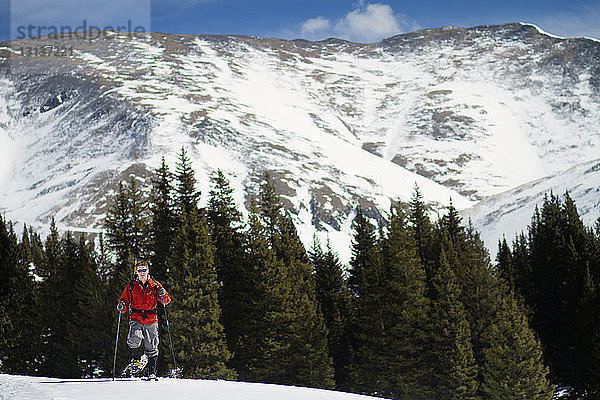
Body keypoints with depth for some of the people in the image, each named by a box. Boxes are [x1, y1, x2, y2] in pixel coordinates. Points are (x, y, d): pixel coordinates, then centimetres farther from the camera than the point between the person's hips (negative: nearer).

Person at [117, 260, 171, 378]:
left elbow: (167, 300, 7)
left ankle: (152, 372, 15)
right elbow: (125, 299, 12)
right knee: (134, 340, -26)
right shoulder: (131, 286, 8)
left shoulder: (155, 286, 6)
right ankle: (137, 361, -2)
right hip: (136, 319, 0)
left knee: (151, 348, 2)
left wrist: (163, 295, -16)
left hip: (151, 321, 0)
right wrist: (122, 306, -10)